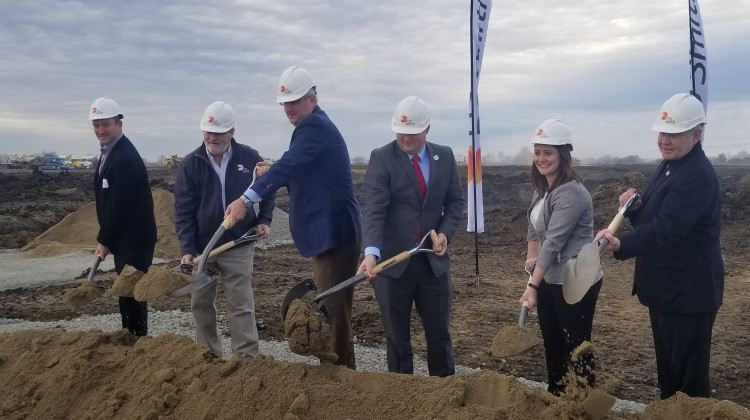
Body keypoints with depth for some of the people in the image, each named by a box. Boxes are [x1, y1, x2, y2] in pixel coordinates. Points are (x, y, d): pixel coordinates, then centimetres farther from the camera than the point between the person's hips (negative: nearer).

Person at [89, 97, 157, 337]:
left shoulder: (125, 158, -20)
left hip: (134, 237, -10)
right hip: (124, 237, 10)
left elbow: (119, 205, -21)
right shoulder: (109, 152, 12)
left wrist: (104, 241, -12)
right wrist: (105, 238, 14)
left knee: (132, 290, -4)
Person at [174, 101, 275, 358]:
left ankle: (247, 359, 5)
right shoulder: (191, 164, -4)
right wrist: (187, 249, -13)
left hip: (238, 246, -2)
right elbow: (183, 210, -6)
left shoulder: (250, 158, -4)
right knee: (201, 304, 11)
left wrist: (264, 221, -1)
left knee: (241, 306, -1)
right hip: (201, 247, 2)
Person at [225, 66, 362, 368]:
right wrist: (274, 176, 8)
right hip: (325, 233, 11)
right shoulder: (313, 126, 18)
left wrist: (246, 198, -37)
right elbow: (301, 175, 26)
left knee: (334, 309, -6)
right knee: (330, 307, 17)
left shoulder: (315, 126, -14)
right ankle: (338, 370, 27)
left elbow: (288, 165, -30)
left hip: (335, 233, -11)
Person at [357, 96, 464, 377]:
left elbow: (456, 201, 10)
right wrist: (371, 252, -32)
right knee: (397, 335, 9)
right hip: (393, 261, -3)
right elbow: (373, 210, -18)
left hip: (433, 260, 3)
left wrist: (446, 232, -9)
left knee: (439, 331, 13)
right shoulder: (381, 158, -8)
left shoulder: (445, 156, 5)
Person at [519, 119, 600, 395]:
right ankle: (555, 397, 35)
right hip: (549, 279, 10)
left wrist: (532, 285, -26)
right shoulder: (542, 188, 8)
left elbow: (553, 241, -25)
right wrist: (532, 257, 1)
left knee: (576, 348, 1)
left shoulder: (570, 193, -22)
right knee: (551, 343, 19)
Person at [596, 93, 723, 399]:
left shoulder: (697, 176, -22)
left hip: (688, 293, -10)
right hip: (664, 290, 10)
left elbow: (666, 229, -32)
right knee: (667, 369, 20)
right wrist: (635, 208, -3)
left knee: (689, 377, -1)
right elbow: (653, 219, 18)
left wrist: (621, 245, -45)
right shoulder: (669, 166, 10)